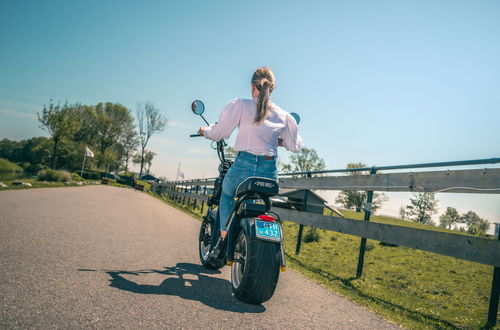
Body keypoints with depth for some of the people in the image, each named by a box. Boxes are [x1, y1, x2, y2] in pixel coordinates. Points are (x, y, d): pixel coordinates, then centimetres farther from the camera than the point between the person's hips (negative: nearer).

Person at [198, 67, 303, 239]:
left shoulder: (240, 105, 0)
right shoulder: (283, 115, 9)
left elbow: (218, 133, 1)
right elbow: (295, 146, 14)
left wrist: (205, 130, 23)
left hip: (243, 167, -2)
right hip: (269, 172, 2)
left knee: (227, 195, 30)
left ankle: (225, 235, 16)